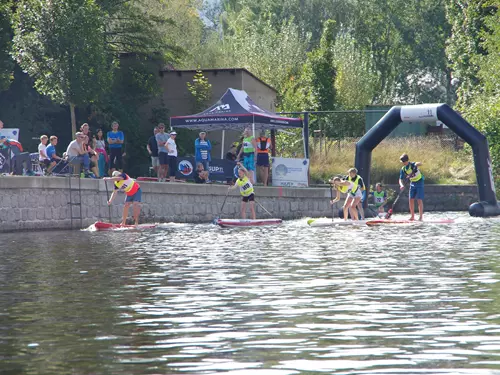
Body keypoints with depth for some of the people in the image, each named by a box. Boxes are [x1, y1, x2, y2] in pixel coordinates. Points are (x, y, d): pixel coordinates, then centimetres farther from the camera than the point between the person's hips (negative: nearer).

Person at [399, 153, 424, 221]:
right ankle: (412, 216, 8)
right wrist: (402, 185, -25)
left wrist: (415, 165, -61)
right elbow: (401, 179, -4)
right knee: (411, 200, 1)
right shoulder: (403, 169, -3)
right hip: (412, 183, 6)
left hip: (419, 183, -6)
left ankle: (421, 216, -9)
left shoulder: (412, 164, -20)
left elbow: (419, 163, -41)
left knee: (419, 200, -10)